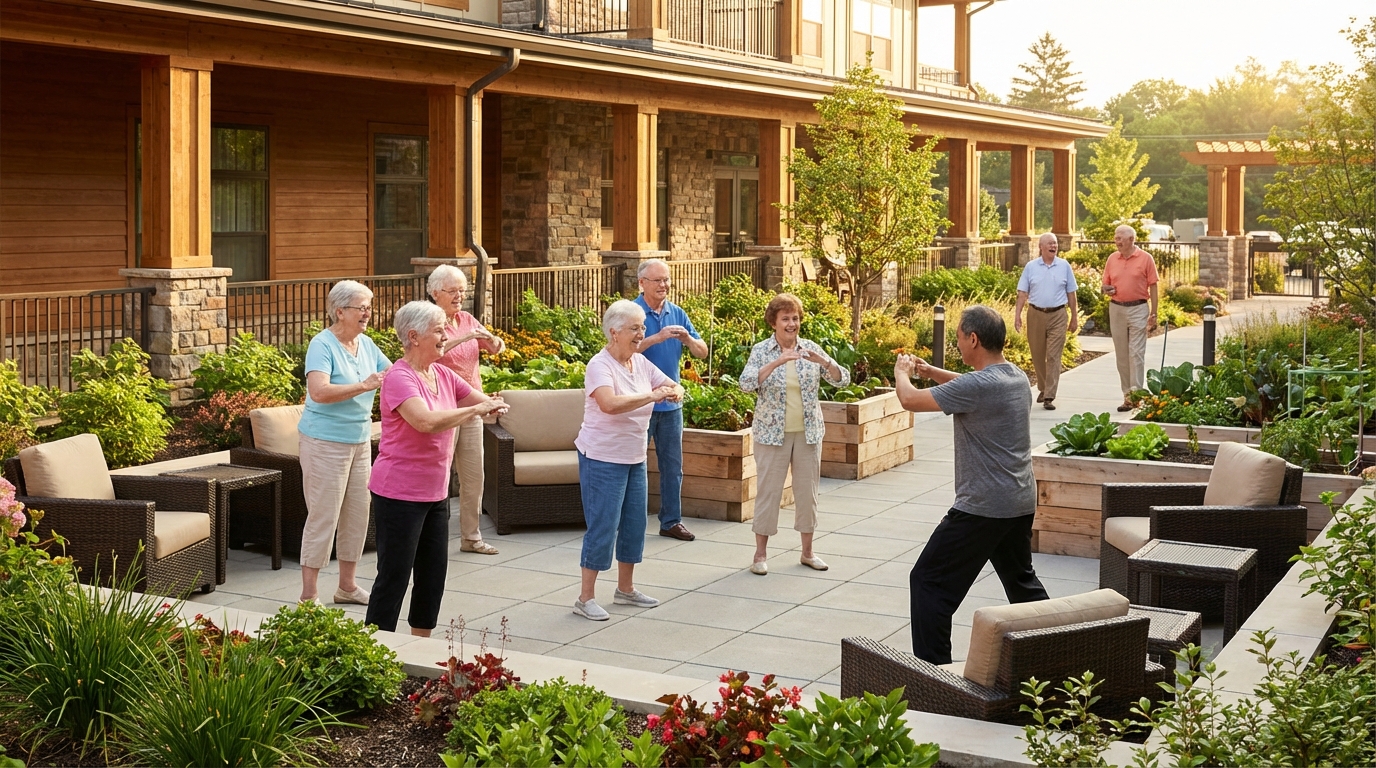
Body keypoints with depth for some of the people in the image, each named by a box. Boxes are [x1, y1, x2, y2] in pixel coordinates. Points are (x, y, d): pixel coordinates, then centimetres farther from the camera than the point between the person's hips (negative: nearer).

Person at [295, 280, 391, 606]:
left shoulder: (366, 344, 9)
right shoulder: (322, 344, -14)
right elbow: (318, 392, -28)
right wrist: (363, 386, -32)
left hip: (360, 441, 8)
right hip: (326, 441, -8)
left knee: (358, 514, 12)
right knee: (323, 517, -5)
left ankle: (347, 585, 24)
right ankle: (309, 595, 3)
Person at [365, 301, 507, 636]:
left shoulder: (443, 375, 8)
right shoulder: (400, 378, -17)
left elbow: (483, 400, 13)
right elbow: (427, 421, -32)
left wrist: (494, 406, -12)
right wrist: (475, 410, -24)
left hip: (435, 493, 8)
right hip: (400, 492, -8)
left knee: (434, 573, 15)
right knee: (394, 578, -2)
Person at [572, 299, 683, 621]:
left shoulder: (640, 363, 6)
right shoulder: (600, 365, -18)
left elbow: (671, 385, 11)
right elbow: (610, 404, -35)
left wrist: (675, 391, -14)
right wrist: (653, 395, -31)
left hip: (634, 458, 8)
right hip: (603, 458, -8)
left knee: (634, 523, 14)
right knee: (602, 527, -5)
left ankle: (626, 588, 29)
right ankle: (586, 598, 5)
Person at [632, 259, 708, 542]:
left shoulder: (677, 314, 7)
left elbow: (702, 351, 5)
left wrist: (687, 339, -15)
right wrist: (657, 338, -30)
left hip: (671, 402, 5)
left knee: (673, 466, 11)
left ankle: (671, 520, 22)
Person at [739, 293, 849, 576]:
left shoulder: (811, 349, 2)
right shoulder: (761, 350, -6)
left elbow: (843, 380, -3)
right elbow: (746, 383, -21)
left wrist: (823, 362, -23)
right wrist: (777, 362, -33)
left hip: (808, 433, 3)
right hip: (772, 433, -3)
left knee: (808, 491, 9)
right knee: (768, 491, 1)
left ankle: (807, 551, 22)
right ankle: (761, 553, 11)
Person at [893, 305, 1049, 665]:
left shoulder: (977, 386, -21)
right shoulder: (1018, 377, 6)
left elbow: (911, 399, -14)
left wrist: (901, 373, 6)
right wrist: (929, 371, 23)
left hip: (982, 507, -9)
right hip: (1021, 503, 9)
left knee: (929, 581, -1)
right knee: (1021, 579, 26)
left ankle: (932, 668, -2)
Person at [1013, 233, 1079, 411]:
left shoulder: (1064, 266, 5)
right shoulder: (1031, 267, 4)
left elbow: (1071, 294, 9)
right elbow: (1022, 293, 3)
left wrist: (1074, 318, 8)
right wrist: (1017, 315, -7)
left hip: (1057, 316, -1)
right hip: (1036, 314, 1)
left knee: (1054, 356, -7)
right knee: (1037, 355, 10)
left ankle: (1049, 397, -9)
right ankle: (1042, 389, 29)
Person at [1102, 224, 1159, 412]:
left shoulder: (1145, 258, -3)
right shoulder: (1112, 259, 8)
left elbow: (1153, 287, -1)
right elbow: (1105, 285, 16)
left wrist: (1153, 313, -5)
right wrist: (1107, 290, -8)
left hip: (1138, 309, -4)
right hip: (1117, 309, 4)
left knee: (1136, 353, -9)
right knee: (1121, 354, 8)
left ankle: (1136, 393, -12)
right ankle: (1127, 394, 15)